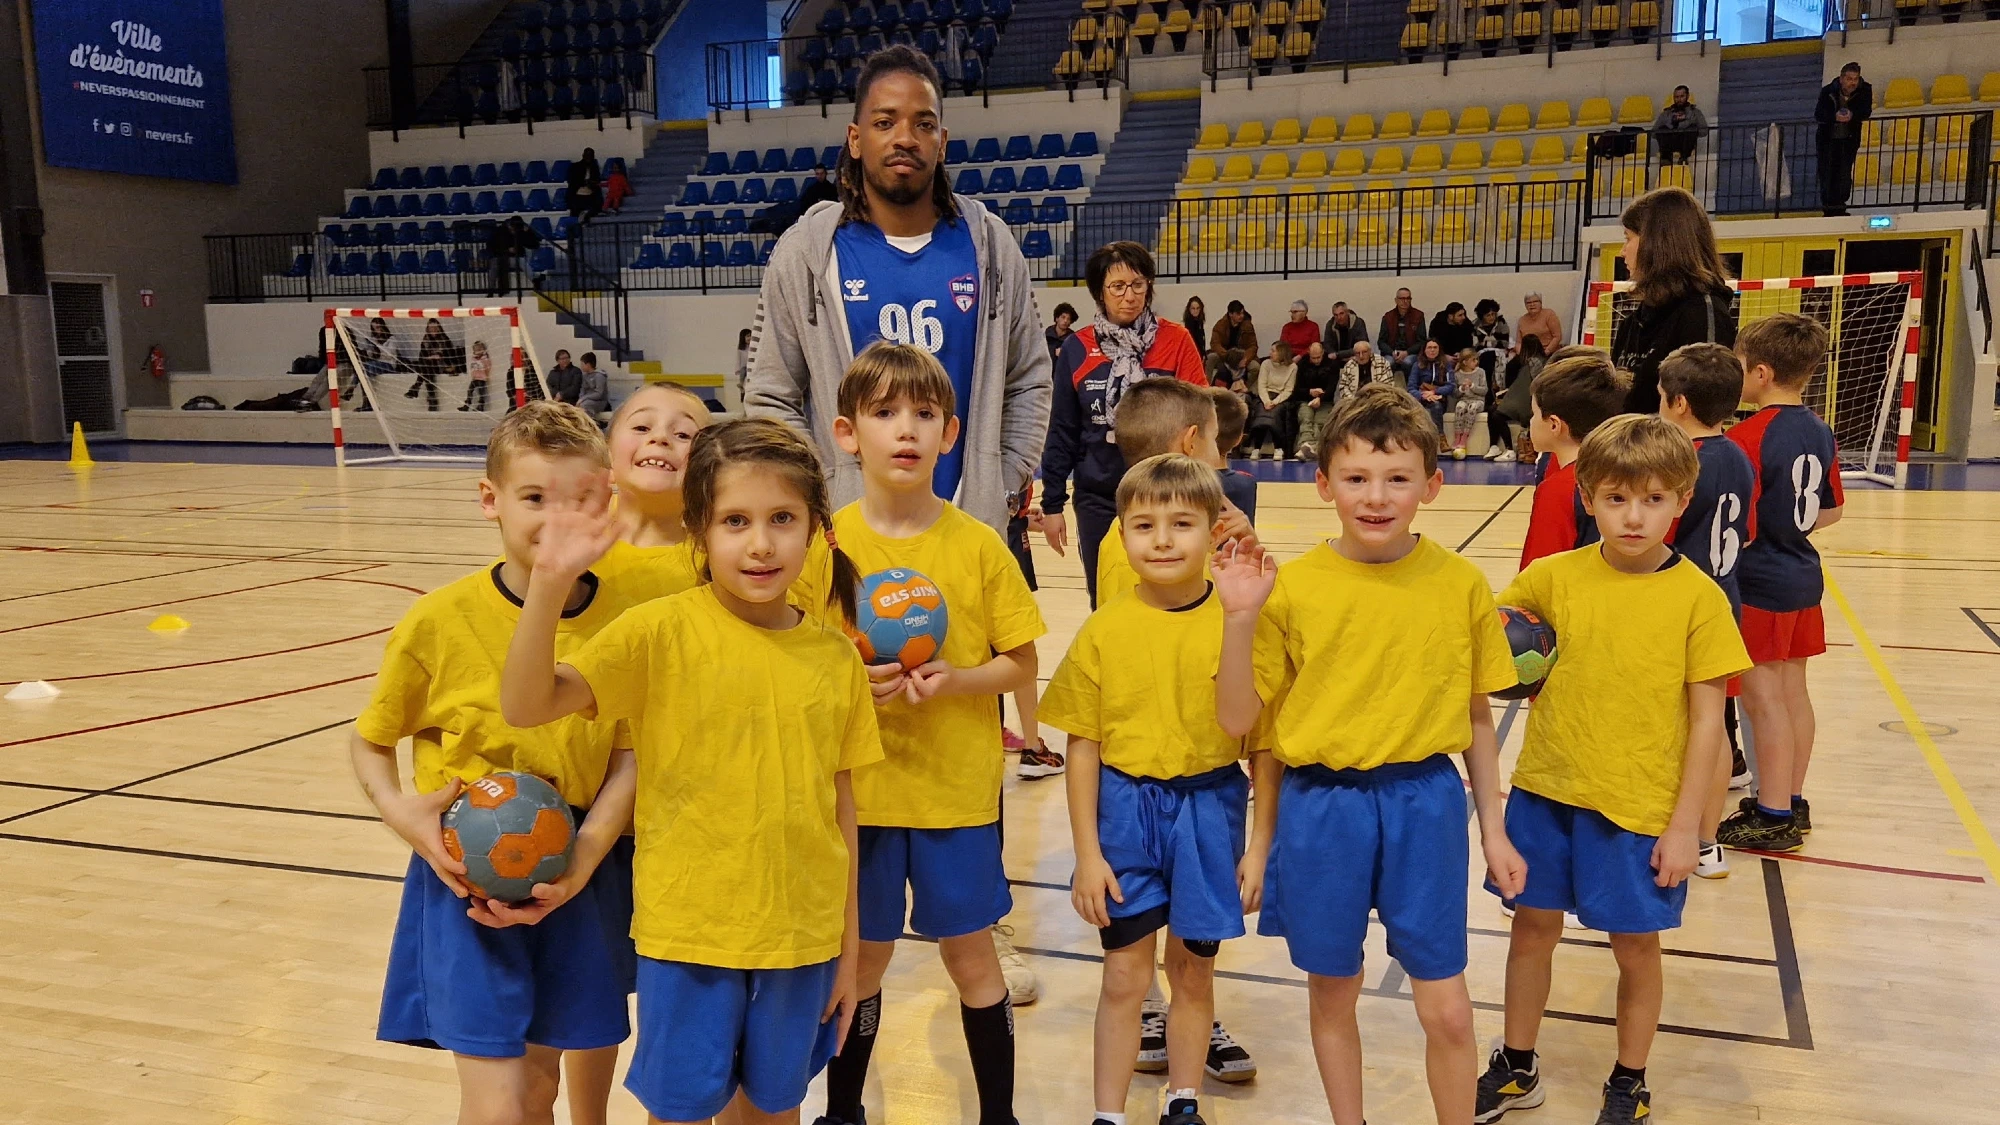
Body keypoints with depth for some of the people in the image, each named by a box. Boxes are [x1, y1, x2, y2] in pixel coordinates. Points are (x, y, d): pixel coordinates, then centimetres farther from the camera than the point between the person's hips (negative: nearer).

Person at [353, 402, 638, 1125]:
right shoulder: (439, 621, -11)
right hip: (466, 879, -2)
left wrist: (577, 867, -17)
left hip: (578, 879, 2)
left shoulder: (624, 620, -8)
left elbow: (630, 761, -5)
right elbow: (368, 745, 2)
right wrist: (404, 817, -16)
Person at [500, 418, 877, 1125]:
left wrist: (848, 946, 9)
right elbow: (526, 706, -22)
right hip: (689, 934, -3)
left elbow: (840, 801, 4)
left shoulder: (836, 656, -3)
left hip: (802, 938, 3)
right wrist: (550, 582, -36)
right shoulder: (661, 633, -12)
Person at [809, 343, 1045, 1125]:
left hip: (959, 787, 0)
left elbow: (1021, 665, -1)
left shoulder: (979, 545, -6)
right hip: (859, 788, 0)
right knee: (864, 956, 13)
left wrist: (955, 679, -19)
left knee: (969, 951, 11)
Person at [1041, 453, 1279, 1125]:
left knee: (1193, 970, 16)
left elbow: (1265, 746, -3)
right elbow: (1083, 748, -2)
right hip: (1124, 811, 0)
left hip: (1209, 811, 0)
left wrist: (1259, 846, -1)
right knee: (1124, 976, 8)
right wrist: (1087, 852, -3)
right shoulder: (1104, 632, -6)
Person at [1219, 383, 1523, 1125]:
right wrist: (1240, 617, -19)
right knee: (1331, 994, 15)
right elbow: (1237, 720, -6)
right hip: (1320, 805, 0)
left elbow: (1476, 717, 6)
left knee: (1446, 1009, 5)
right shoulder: (1291, 588, -8)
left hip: (1426, 801, 0)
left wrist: (1493, 829, 7)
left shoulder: (1461, 584, -4)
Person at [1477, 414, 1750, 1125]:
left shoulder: (1698, 597, -10)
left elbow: (1707, 720, -7)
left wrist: (1684, 826, -7)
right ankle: (1517, 1068, 34)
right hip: (1547, 792, 2)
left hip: (1642, 808, -2)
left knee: (1636, 946, 12)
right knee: (1533, 927, 14)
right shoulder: (1554, 577, -4)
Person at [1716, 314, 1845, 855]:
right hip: (1803, 577, 9)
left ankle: (1773, 817, 8)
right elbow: (1831, 509, 15)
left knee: (1764, 699, 0)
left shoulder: (1748, 437, -20)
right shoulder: (1819, 431, 6)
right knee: (1793, 692, 16)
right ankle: (1792, 803, 27)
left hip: (1760, 585, -9)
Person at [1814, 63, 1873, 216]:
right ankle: (1828, 207, 11)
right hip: (1828, 138, -1)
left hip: (1850, 139, 1)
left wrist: (1852, 115, -36)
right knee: (1827, 172, 0)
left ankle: (1839, 206, 3)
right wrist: (1835, 117, -40)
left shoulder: (1865, 90, -10)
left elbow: (1866, 111, -16)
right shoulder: (1828, 91, -15)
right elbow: (1818, 114, -22)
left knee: (1845, 173, -7)